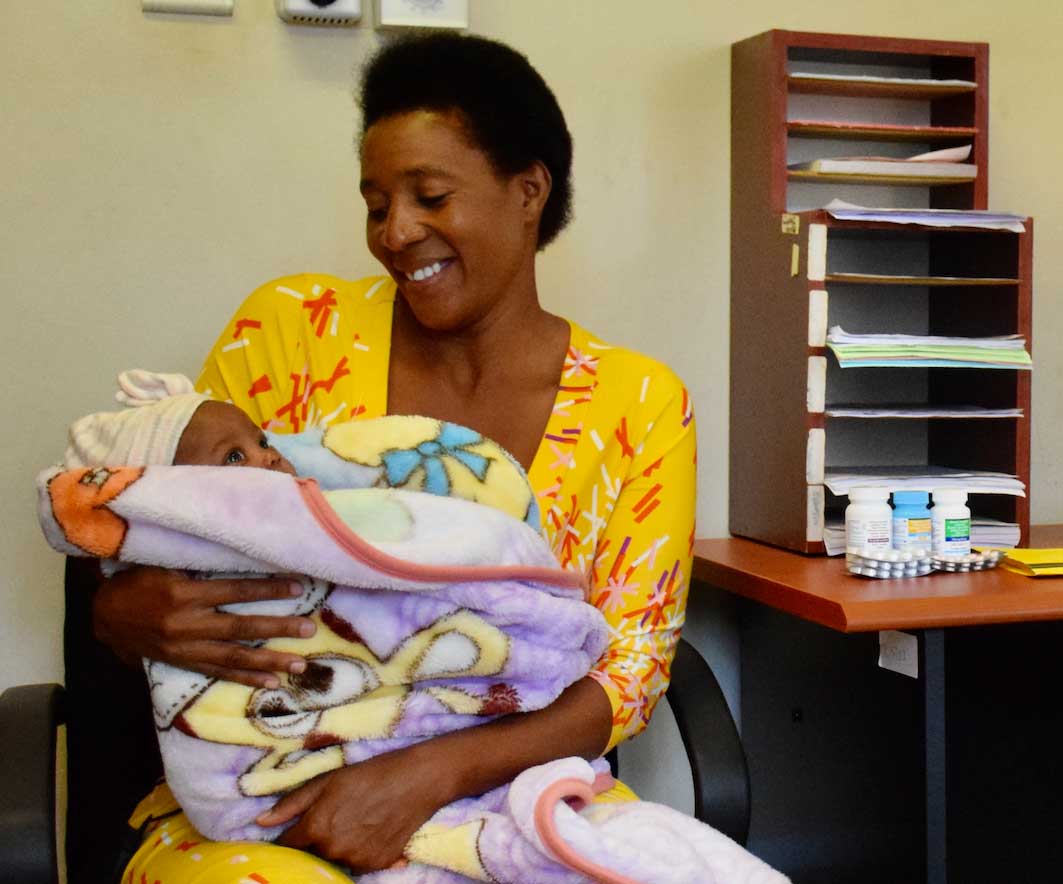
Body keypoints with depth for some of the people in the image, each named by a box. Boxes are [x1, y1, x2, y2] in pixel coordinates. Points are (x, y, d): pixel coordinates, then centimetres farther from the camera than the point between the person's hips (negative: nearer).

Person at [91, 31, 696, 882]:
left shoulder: (639, 404, 0)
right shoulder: (294, 326, 0)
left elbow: (630, 673, -3)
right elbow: (160, 551, 5)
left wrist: (426, 775, -18)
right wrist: (124, 612, -20)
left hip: (509, 790, 1)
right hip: (270, 801, 0)